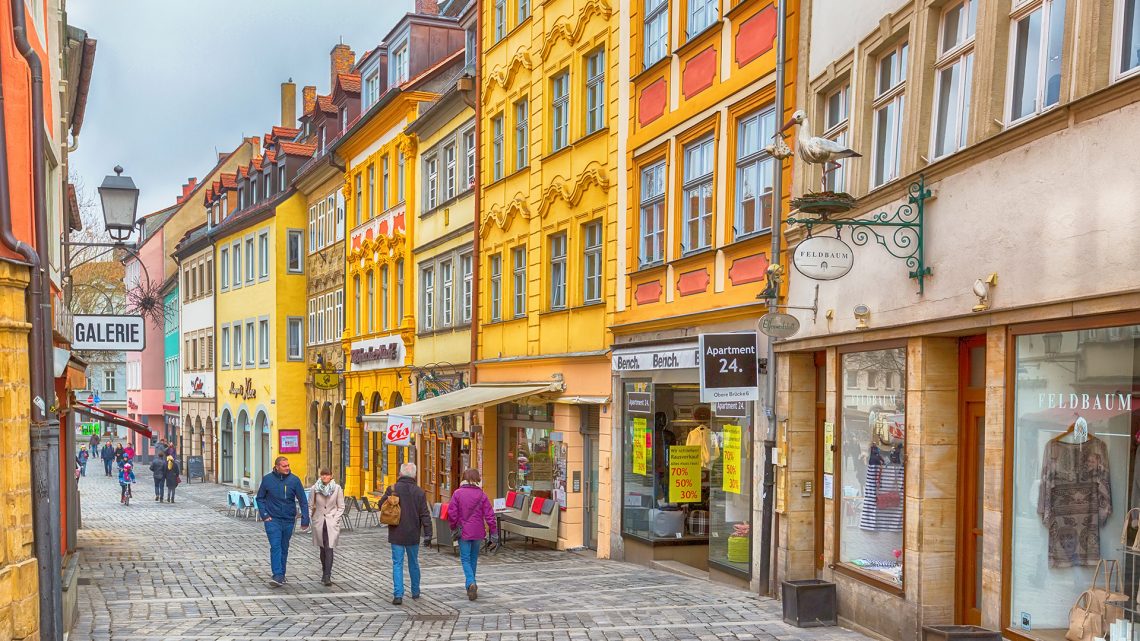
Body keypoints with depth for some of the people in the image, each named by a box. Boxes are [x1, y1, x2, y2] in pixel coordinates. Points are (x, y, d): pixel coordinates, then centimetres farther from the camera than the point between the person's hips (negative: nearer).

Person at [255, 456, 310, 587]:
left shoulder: (294, 480, -3)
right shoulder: (267, 479, -3)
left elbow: (303, 501, -1)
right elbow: (260, 498, 8)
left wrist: (305, 520, -5)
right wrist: (264, 514, -4)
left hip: (288, 520, 2)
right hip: (272, 520, -2)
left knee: (284, 548, 11)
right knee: (275, 547, -12)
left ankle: (281, 575, 23)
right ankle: (278, 575, -16)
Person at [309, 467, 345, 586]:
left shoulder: (337, 488, -2)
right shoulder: (315, 488, 0)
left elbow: (341, 507, 2)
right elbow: (310, 506, 6)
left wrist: (335, 519, -7)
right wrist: (310, 519, -4)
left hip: (332, 523, -2)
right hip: (319, 522, 2)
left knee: (329, 549, -11)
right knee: (322, 549, 12)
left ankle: (327, 577, -14)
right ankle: (325, 573, 27)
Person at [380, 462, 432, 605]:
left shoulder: (392, 489, -9)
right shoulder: (419, 492, -4)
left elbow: (381, 505, 1)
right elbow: (425, 515, -4)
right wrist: (428, 534, 0)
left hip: (396, 534, -2)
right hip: (413, 534, 2)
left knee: (397, 564, 1)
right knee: (413, 563, 17)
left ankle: (398, 595, -7)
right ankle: (415, 592, 28)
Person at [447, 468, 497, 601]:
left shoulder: (457, 493, -7)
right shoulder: (481, 495, -5)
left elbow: (452, 513, -8)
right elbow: (489, 515, -5)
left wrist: (453, 528, 8)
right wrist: (493, 533, 1)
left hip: (463, 531, -2)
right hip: (478, 532, 2)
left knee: (465, 559, 2)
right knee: (473, 558, 17)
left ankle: (471, 583, -18)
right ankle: (471, 584, 27)